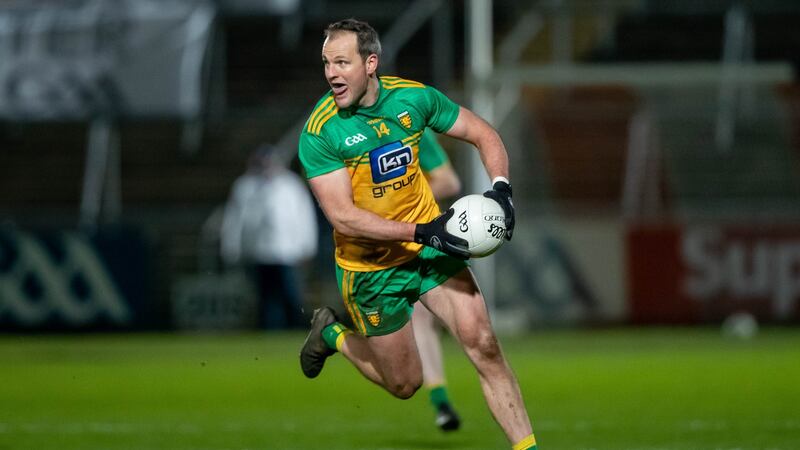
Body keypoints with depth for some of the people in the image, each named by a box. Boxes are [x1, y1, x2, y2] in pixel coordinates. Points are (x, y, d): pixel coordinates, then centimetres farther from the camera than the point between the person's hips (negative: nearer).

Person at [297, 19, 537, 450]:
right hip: (370, 266, -3)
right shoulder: (320, 131, -20)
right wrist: (422, 232, -30)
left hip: (430, 245, 3)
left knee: (484, 346, -11)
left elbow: (483, 134, 3)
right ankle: (332, 334, 35)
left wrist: (500, 188, -16)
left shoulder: (412, 96, -10)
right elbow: (343, 217, -24)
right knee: (405, 384, 9)